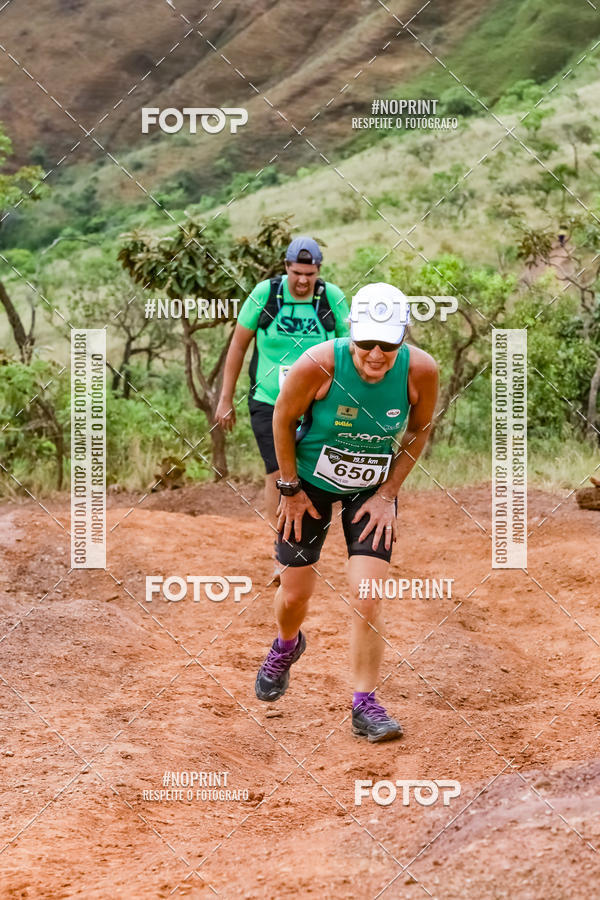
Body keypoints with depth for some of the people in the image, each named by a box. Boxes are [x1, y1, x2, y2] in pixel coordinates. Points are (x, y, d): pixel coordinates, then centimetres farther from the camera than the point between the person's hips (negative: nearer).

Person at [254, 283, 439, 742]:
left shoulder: (420, 370, -24)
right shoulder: (319, 364, -31)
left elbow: (420, 430, -3)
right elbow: (284, 418, -11)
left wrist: (387, 494, -6)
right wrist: (290, 489, -6)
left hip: (373, 488, 1)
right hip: (312, 482, -1)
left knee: (368, 597, -12)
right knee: (295, 596, 10)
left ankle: (365, 705, 2)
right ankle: (287, 647, 46)